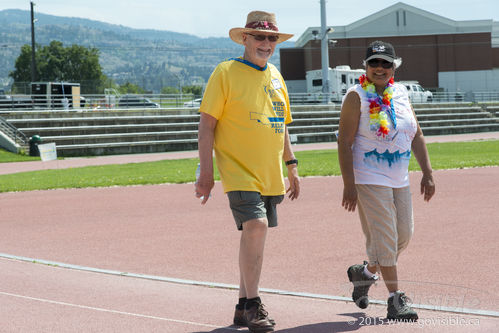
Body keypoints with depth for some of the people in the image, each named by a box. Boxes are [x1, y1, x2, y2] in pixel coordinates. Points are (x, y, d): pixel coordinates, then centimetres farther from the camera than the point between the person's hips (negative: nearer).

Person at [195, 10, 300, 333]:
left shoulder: (275, 76, 14)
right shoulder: (226, 72, -5)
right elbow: (207, 124, -7)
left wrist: (292, 166, 21)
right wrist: (206, 171, -13)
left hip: (270, 175, 7)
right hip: (240, 171, -7)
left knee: (254, 234, 11)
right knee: (255, 227, -20)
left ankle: (244, 306, 22)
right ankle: (252, 305, -12)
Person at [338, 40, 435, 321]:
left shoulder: (401, 93, 9)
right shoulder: (357, 96, -8)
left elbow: (417, 135, 14)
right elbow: (344, 142, -12)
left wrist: (427, 173, 8)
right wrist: (348, 185, -18)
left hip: (399, 180, 7)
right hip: (369, 180, -7)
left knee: (404, 234, 10)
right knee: (385, 238, -8)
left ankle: (365, 272, 33)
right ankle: (395, 299, -2)